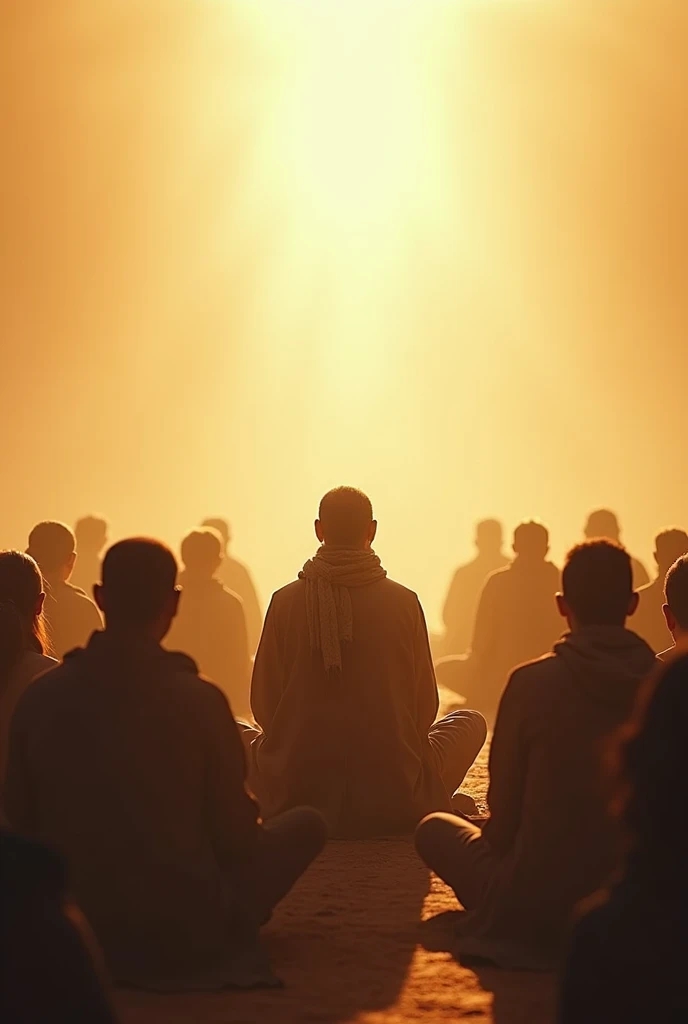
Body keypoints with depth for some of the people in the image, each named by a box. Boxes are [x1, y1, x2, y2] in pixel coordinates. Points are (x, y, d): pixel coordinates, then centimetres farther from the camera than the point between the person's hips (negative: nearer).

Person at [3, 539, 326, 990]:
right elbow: (235, 834, -11)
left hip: (76, 931, 4)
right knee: (307, 823, 15)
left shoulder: (41, 697, -9)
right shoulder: (199, 699, -18)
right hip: (187, 934, -4)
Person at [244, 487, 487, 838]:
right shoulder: (404, 601, -5)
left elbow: (264, 706, 2)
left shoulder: (286, 601, -5)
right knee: (470, 723, 25)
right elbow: (425, 707, 2)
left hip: (300, 799, 0)